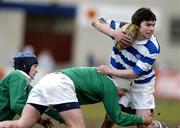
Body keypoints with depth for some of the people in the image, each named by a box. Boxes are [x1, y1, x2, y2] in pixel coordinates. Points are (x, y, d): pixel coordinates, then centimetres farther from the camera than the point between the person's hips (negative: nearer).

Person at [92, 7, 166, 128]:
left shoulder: (153, 48, -25)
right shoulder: (122, 28, -18)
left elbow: (136, 73, -25)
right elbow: (97, 22, -10)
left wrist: (110, 71, -22)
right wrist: (114, 33, -27)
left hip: (142, 85, -2)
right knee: (110, 117, -7)